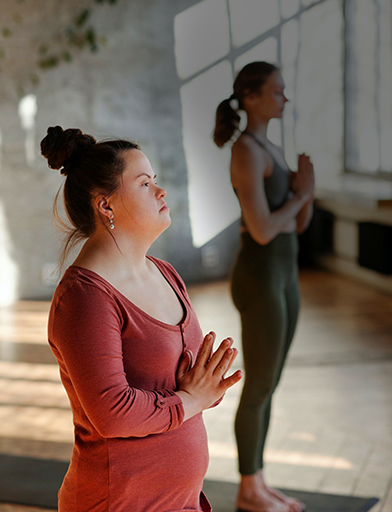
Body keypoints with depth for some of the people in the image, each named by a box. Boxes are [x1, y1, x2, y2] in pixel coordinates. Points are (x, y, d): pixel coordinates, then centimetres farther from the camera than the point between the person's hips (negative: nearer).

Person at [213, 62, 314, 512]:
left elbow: (300, 224, 14)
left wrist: (305, 189, -6)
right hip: (259, 281, -9)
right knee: (259, 390, 1)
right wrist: (301, 193, -8)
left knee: (266, 385, 14)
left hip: (282, 277, 9)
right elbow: (261, 231, -23)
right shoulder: (246, 153, -17)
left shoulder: (269, 150, 14)